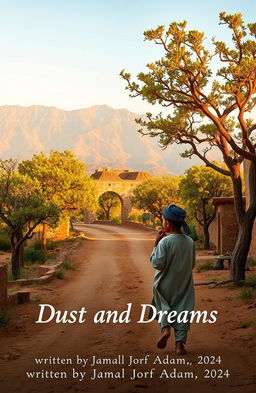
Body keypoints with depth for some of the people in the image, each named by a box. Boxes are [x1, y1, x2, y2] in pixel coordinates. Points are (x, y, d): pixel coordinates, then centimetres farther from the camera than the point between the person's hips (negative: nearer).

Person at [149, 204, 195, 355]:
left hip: (166, 285, -3)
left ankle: (165, 327, -4)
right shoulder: (190, 242, -3)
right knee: (182, 309, 10)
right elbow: (192, 264, 6)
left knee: (164, 305, 20)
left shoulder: (165, 242, -20)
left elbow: (157, 263, -18)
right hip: (184, 284, 3)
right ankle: (180, 343, 8)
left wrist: (156, 244, -12)